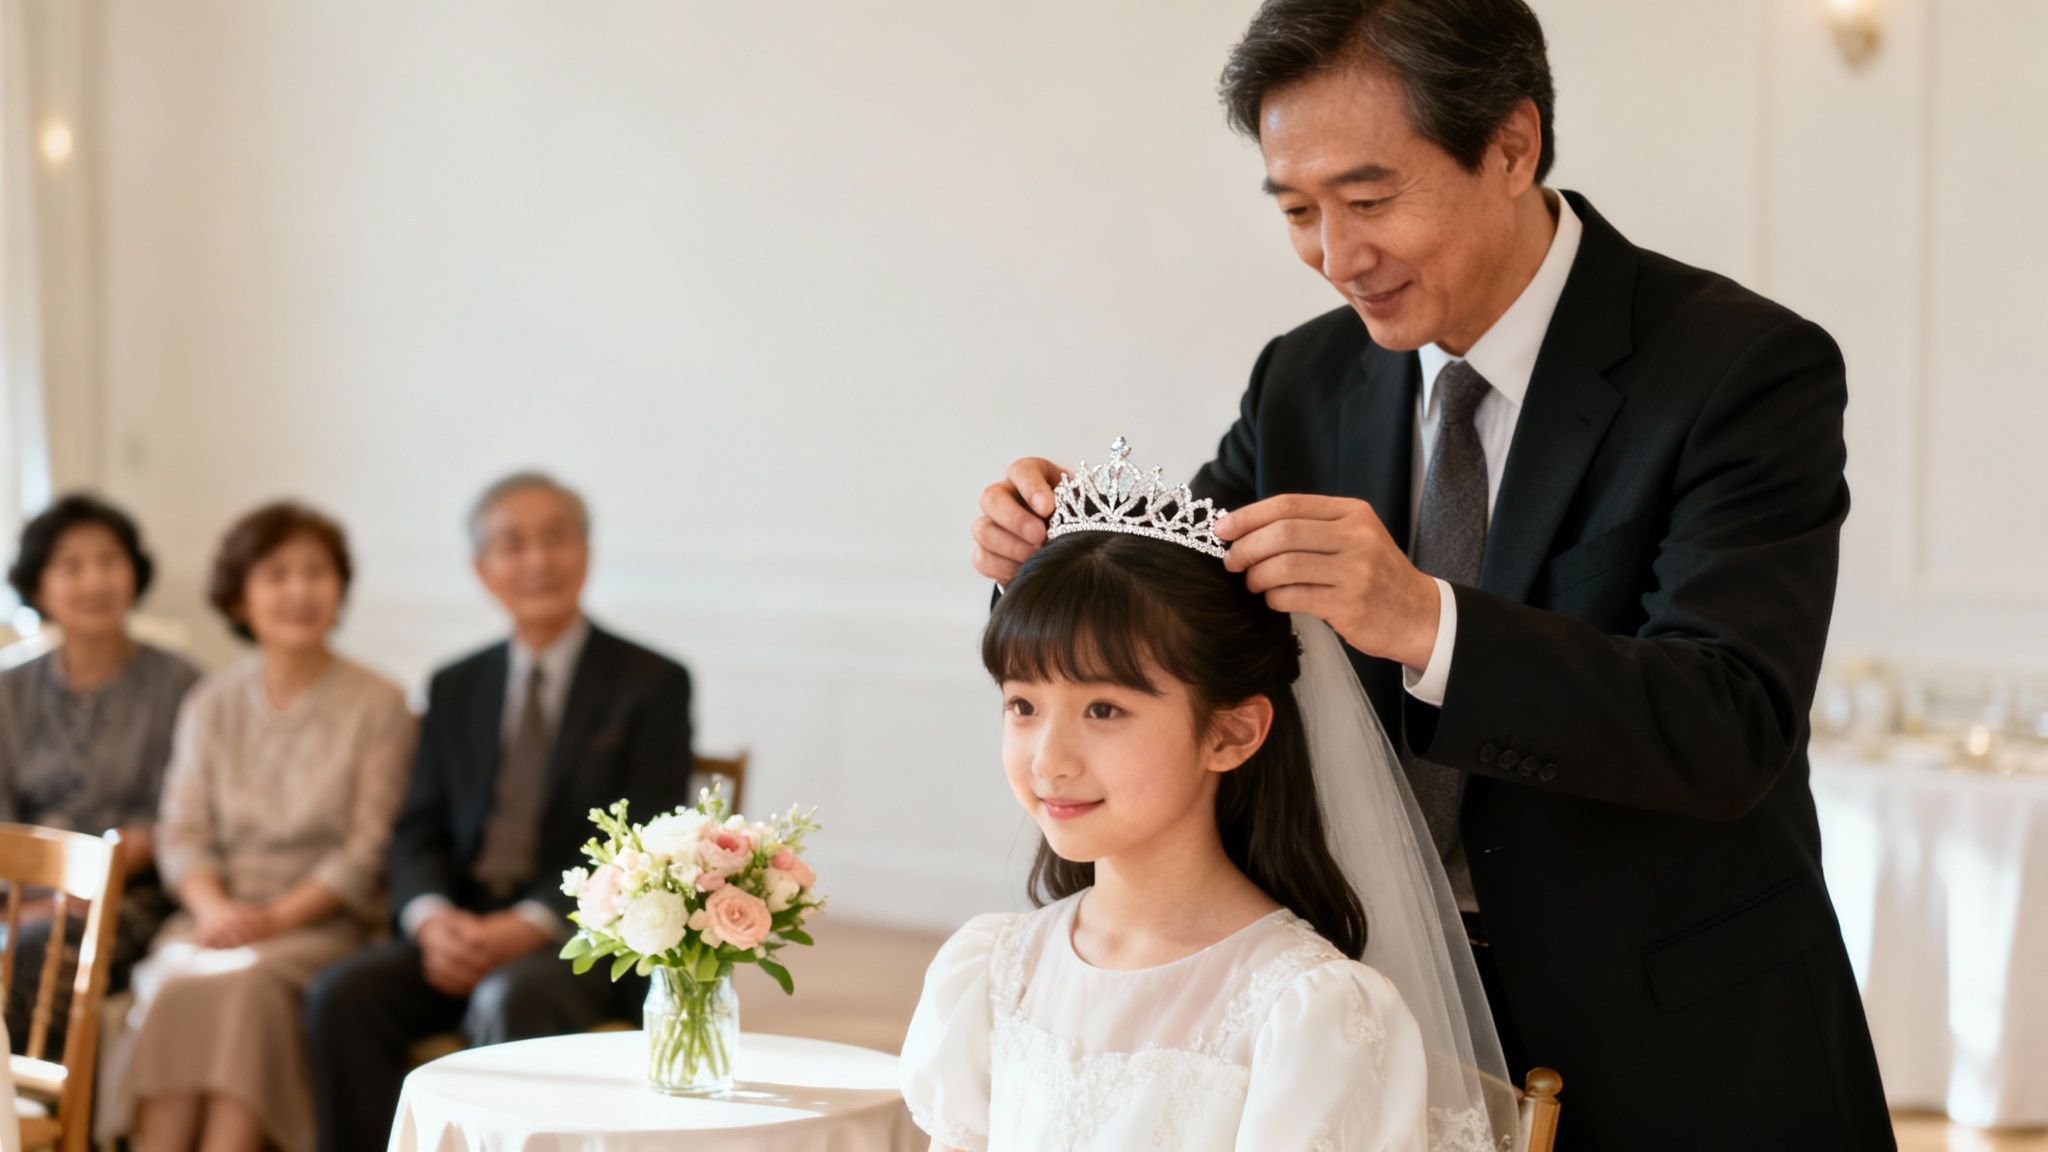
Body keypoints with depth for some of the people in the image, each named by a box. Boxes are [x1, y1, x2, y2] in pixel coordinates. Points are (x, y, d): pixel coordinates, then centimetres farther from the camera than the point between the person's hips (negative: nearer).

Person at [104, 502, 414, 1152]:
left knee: (247, 985, -34)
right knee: (176, 986, -30)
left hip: (323, 921, -3)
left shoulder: (378, 705, 5)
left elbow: (368, 847, -1)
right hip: (219, 912, 3)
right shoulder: (212, 704, 16)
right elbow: (182, 831, 9)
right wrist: (214, 908, -11)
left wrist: (279, 916, -14)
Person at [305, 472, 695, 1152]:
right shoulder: (455, 688, 17)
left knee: (512, 1000, -36)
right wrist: (432, 918, -11)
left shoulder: (652, 685, 2)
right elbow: (419, 833, 11)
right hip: (462, 931, 4)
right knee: (343, 995, -23)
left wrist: (527, 926, -20)